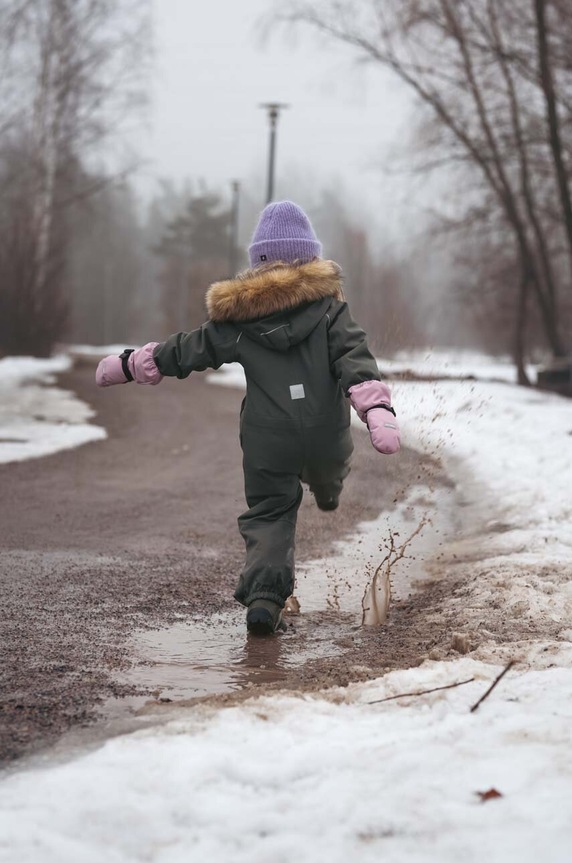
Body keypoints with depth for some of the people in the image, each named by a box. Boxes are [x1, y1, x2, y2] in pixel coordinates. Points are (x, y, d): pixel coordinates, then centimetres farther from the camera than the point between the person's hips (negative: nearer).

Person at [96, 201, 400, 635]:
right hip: (326, 436, 0)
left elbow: (184, 350, 7)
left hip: (267, 440, 0)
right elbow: (354, 358, -16)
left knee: (268, 513, 10)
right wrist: (378, 410, -25)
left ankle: (263, 595, -10)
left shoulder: (238, 315, 0)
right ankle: (329, 492, 68)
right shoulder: (328, 304, -3)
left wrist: (127, 364, 20)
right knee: (327, 470, 33)